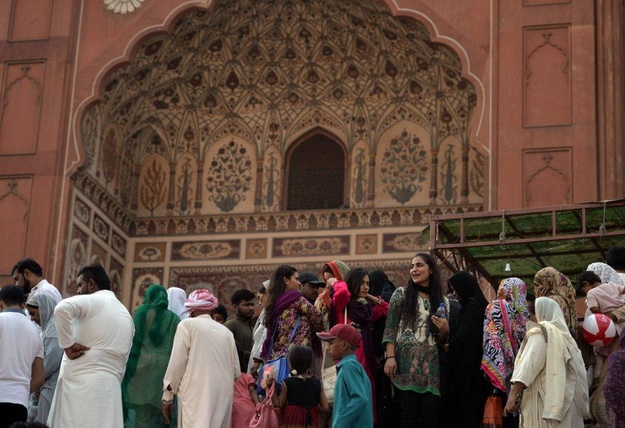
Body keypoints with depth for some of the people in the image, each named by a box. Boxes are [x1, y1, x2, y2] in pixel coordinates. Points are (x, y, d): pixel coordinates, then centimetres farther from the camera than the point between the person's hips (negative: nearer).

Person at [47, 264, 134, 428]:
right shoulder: (127, 315, 21)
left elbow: (62, 308, -23)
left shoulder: (91, 301, -2)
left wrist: (68, 344, -14)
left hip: (80, 382, -6)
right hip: (110, 387, 6)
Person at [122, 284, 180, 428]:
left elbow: (134, 339, -3)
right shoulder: (174, 319, 12)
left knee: (141, 414, -6)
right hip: (164, 370, 3)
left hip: (142, 367, -3)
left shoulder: (143, 311, 4)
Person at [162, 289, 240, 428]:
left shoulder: (188, 324, 4)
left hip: (197, 394, -5)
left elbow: (177, 362, -2)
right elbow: (236, 372, 16)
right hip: (223, 396, 5)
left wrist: (167, 395, 4)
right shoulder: (226, 332, 15)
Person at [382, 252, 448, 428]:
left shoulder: (442, 301, 14)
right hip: (406, 362, -2)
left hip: (430, 365, 3)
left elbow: (443, 340, 18)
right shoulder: (401, 294, 7)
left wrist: (444, 330, -5)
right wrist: (390, 356, -12)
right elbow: (390, 328, 1)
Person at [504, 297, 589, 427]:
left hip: (546, 400, -7)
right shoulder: (565, 335, 18)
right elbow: (578, 374, 17)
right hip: (565, 401, 8)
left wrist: (513, 394, -24)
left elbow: (529, 363, -18)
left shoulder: (541, 332, -4)